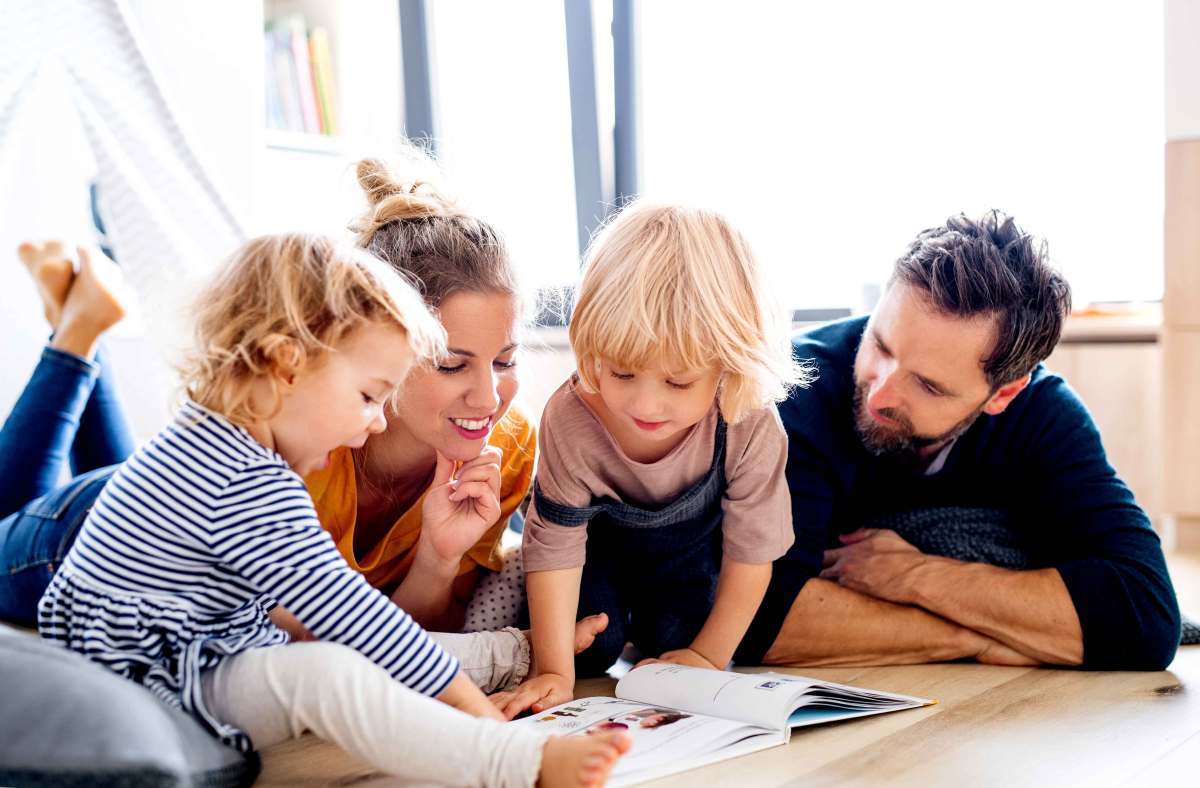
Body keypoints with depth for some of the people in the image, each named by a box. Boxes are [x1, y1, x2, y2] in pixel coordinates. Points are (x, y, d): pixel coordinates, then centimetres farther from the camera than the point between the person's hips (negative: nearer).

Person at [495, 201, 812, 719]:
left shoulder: (750, 425, -37)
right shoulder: (571, 419, -38)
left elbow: (752, 551, -22)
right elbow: (555, 545, -28)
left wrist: (710, 655, -17)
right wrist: (554, 671, -30)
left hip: (692, 543, 1)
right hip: (601, 536, -1)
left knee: (675, 638, -11)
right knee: (590, 647, -15)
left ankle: (648, 625, 25)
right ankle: (617, 628, 21)